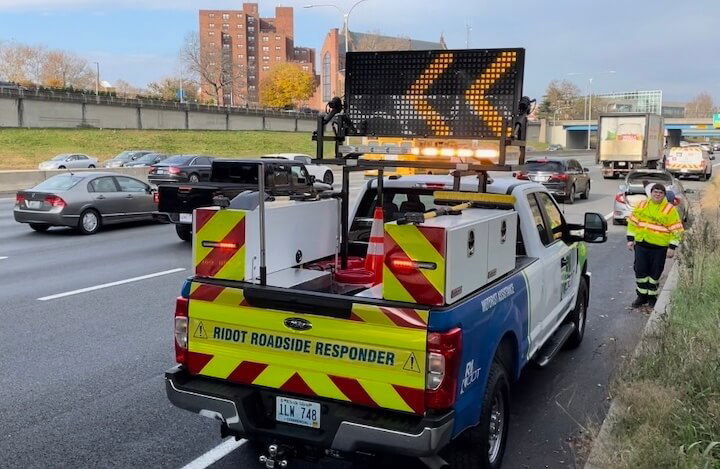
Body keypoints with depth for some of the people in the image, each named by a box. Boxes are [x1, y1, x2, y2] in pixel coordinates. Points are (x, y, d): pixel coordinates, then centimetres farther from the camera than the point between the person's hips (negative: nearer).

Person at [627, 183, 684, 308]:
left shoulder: (669, 209, -4)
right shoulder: (642, 205, 6)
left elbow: (676, 230, -4)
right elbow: (633, 222, 12)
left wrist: (672, 247, -9)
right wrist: (630, 239, 7)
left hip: (659, 247, -3)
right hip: (641, 244, 3)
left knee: (655, 273, 6)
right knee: (640, 271, 4)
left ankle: (652, 296, 22)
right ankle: (642, 296, 18)